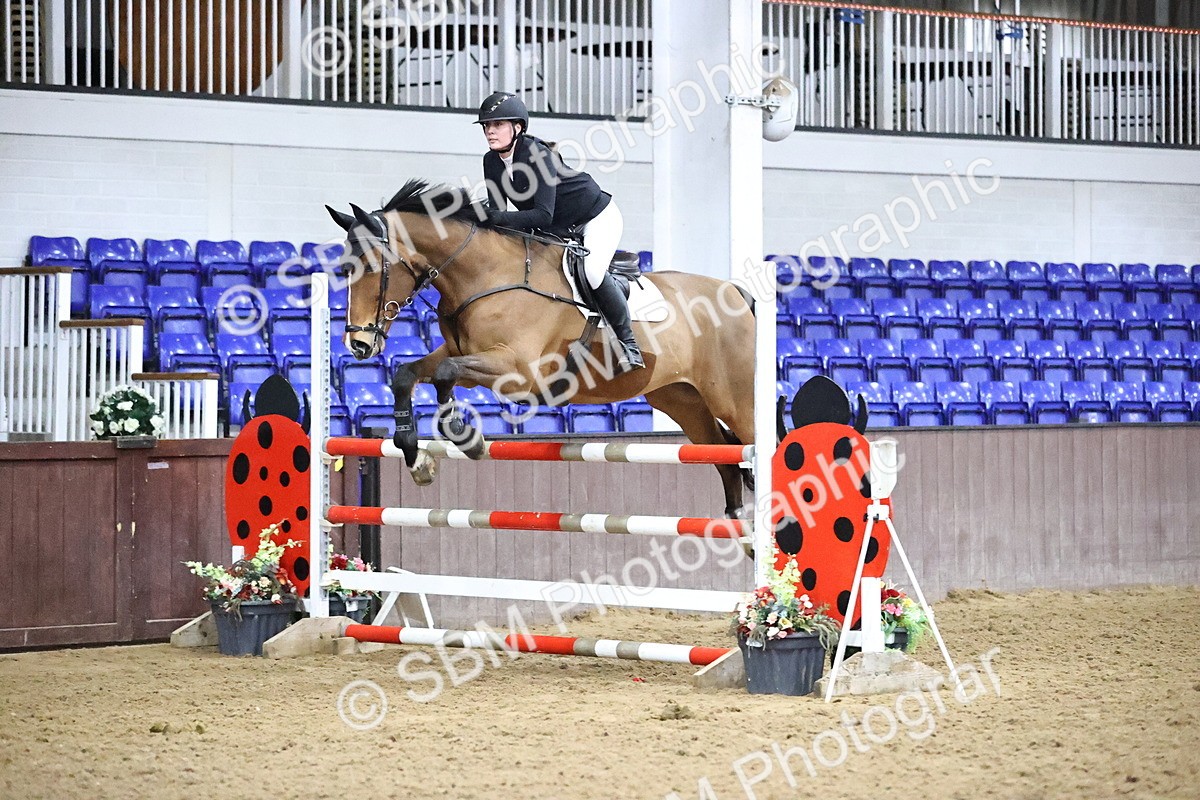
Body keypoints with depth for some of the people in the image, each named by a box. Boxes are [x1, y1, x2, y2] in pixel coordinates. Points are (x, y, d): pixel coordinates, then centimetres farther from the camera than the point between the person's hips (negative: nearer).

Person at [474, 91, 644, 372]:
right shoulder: (492, 161, -8)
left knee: (592, 272, -29)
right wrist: (484, 216, -30)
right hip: (561, 229, 9)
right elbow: (497, 208, -6)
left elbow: (544, 215, -37)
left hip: (598, 217, -9)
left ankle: (628, 342, -12)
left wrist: (501, 218, -49)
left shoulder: (538, 155, -31)